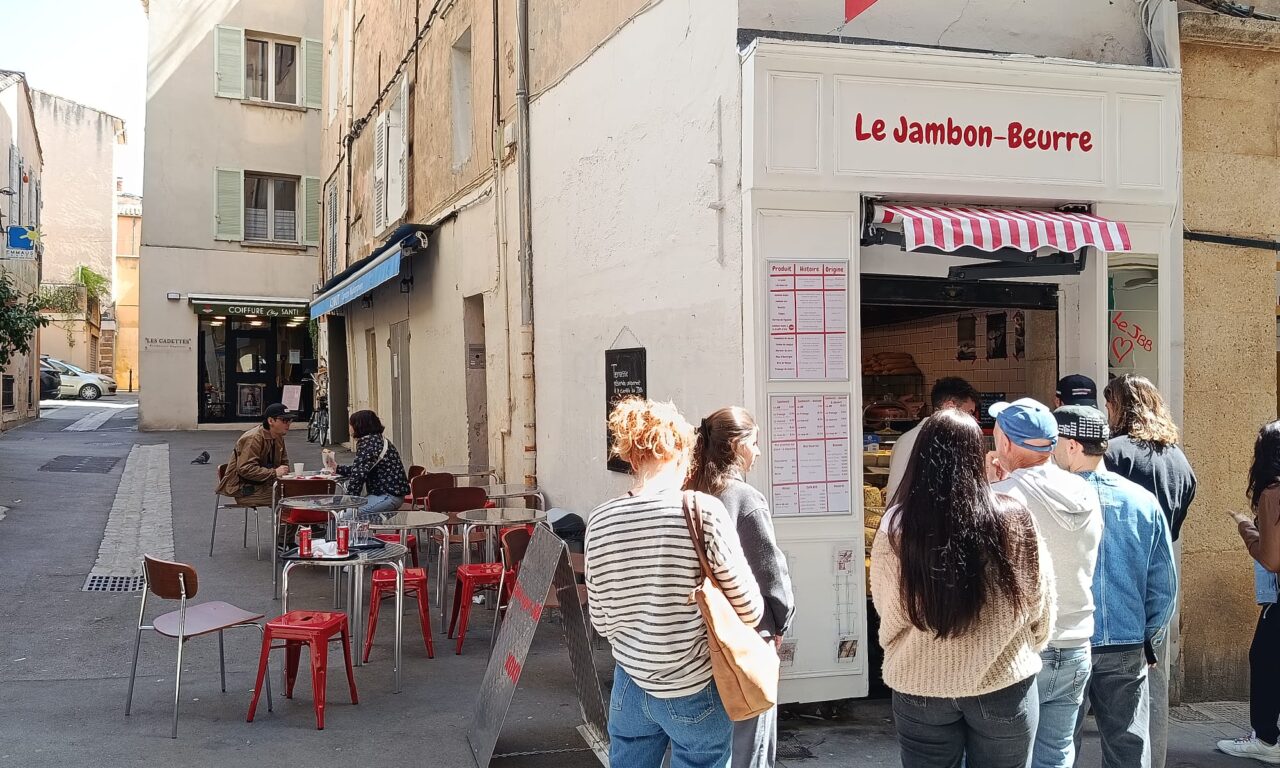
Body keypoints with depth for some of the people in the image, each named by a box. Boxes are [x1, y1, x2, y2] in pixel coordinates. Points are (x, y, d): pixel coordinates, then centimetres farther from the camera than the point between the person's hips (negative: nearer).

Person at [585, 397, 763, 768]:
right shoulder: (704, 511, -17)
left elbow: (601, 622, 3)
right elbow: (749, 611, -10)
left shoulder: (599, 521, -6)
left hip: (630, 686, 4)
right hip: (695, 693, -3)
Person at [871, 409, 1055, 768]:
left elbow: (889, 612, -4)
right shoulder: (1014, 519, -14)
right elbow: (1041, 605, -1)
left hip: (921, 687, 0)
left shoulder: (897, 526, -15)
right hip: (1004, 685, 1)